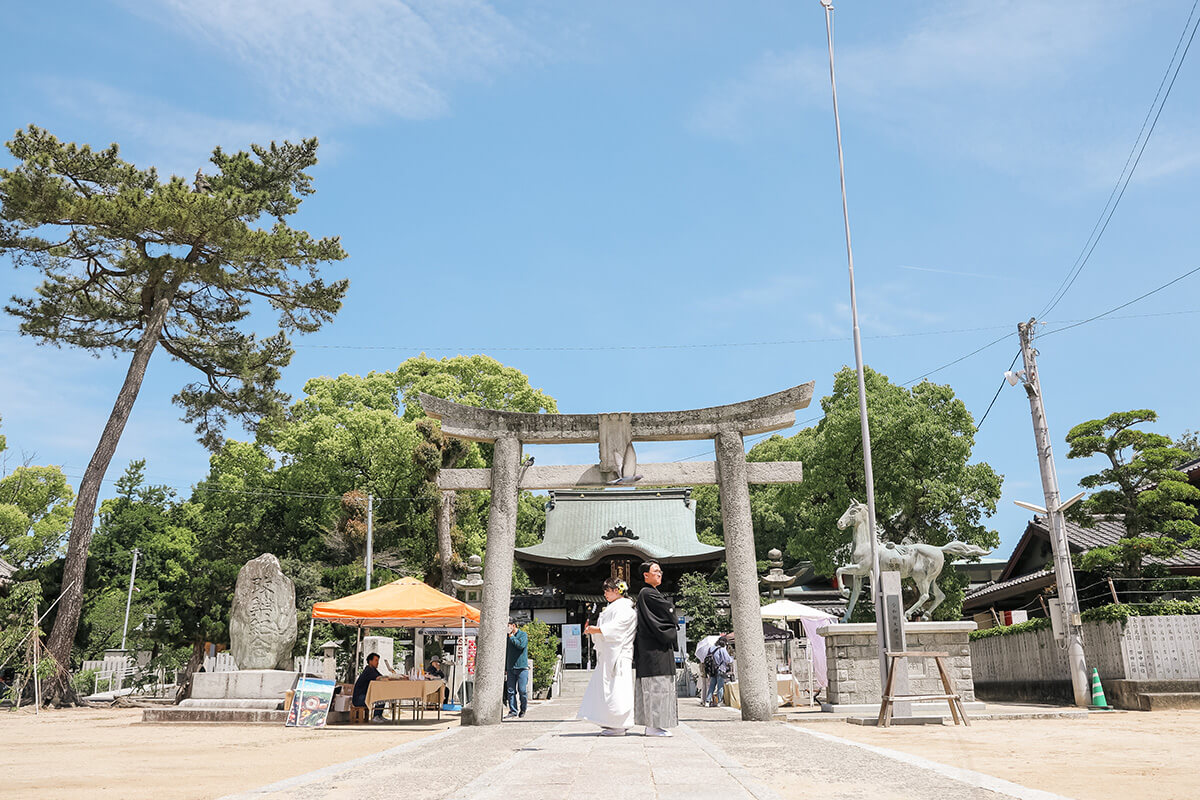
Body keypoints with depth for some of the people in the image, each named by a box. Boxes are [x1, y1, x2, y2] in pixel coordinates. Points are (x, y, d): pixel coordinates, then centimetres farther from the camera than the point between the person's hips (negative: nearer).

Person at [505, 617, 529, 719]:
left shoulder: (523, 634, -1)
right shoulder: (508, 637, 14)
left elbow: (520, 645, -20)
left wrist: (511, 636, -12)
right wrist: (505, 668, 18)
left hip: (522, 667, -5)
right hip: (510, 668, 5)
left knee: (522, 690, -4)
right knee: (510, 691, 1)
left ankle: (523, 710, 12)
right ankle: (513, 711, 6)